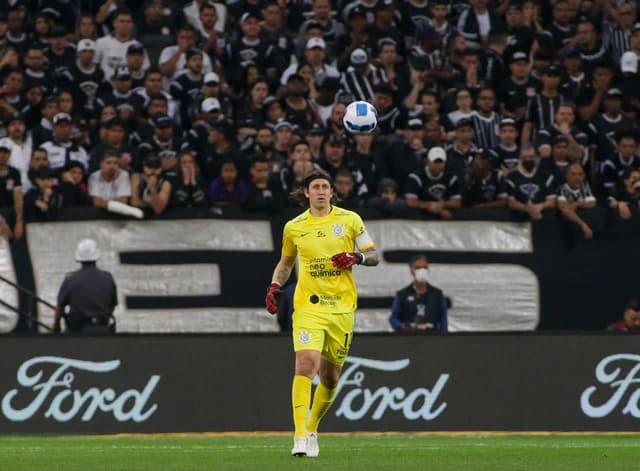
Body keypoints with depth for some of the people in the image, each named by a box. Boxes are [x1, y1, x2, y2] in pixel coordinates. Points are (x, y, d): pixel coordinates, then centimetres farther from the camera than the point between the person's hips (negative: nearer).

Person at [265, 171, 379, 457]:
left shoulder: (349, 220, 4)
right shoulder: (294, 227, 7)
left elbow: (374, 256, 7)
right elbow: (285, 263, 22)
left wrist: (356, 257, -14)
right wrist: (274, 286, 4)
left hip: (342, 308, 1)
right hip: (308, 306, -1)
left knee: (331, 378, 8)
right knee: (306, 364, -21)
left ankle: (312, 430, 31)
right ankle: (300, 436, -23)